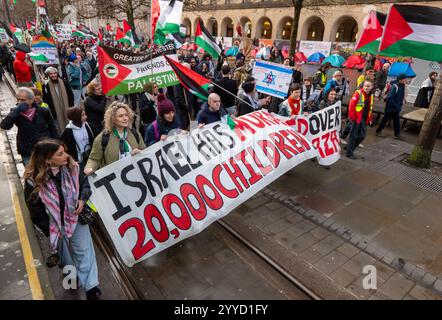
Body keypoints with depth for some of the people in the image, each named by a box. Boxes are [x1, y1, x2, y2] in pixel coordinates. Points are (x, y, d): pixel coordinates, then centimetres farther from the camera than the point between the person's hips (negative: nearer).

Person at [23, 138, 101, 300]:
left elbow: (85, 184, 3)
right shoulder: (33, 180, -20)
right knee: (65, 254, 19)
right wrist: (50, 230, -7)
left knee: (84, 251, -1)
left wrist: (82, 199, -16)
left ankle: (91, 286, 10)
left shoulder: (72, 167, -14)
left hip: (76, 218, 1)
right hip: (55, 224, -1)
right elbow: (36, 211, -10)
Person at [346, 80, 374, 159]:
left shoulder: (371, 96, 11)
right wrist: (352, 117, -18)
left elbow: (369, 108, 18)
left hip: (364, 119, 7)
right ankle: (349, 153, 11)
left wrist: (369, 119, 13)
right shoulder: (358, 93, -12)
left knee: (362, 136, 9)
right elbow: (351, 106, -17)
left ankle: (350, 147, 27)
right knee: (353, 136, 0)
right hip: (356, 119, -7)